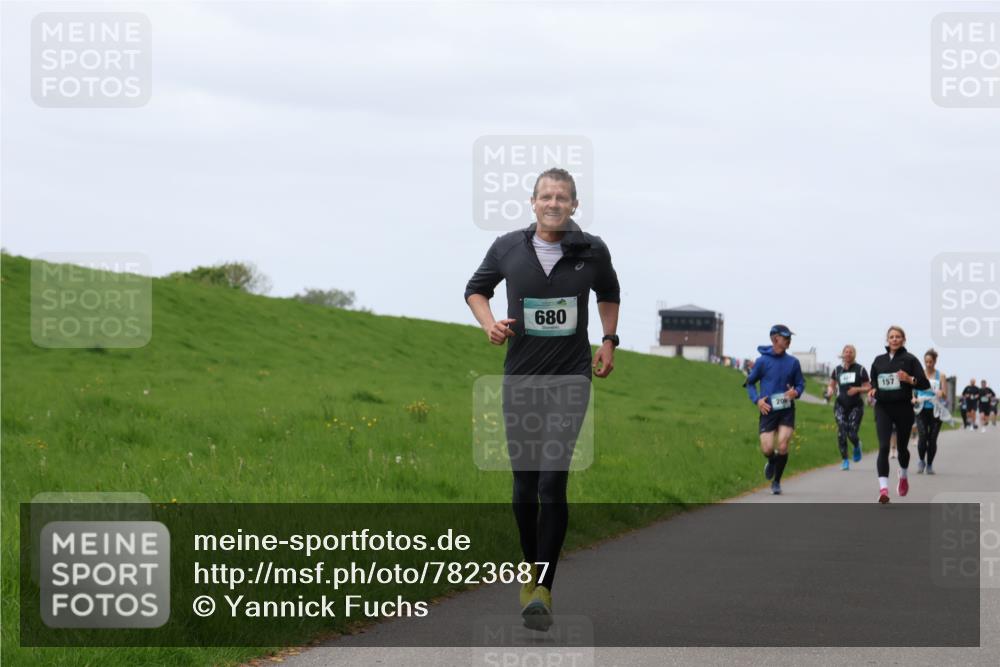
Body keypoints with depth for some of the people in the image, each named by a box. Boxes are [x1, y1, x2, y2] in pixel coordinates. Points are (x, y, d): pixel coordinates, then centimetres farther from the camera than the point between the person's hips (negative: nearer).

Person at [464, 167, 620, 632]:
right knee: (524, 485, 6)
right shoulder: (508, 248, 0)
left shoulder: (592, 251, 0)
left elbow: (608, 293, 22)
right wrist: (490, 324, -2)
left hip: (571, 381, -2)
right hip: (521, 380, 2)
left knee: (553, 483, -13)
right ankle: (530, 571, 26)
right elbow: (476, 289, 17)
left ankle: (543, 589, -13)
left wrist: (608, 341, 13)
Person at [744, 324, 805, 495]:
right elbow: (750, 382, 7)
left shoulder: (793, 362, 2)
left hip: (787, 411, 1)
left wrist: (796, 392, -10)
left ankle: (776, 482, 10)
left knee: (782, 446, -10)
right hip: (768, 411, -1)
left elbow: (801, 383, 12)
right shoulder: (762, 361, -4)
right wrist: (757, 400, -7)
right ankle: (771, 462, 31)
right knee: (767, 449, -7)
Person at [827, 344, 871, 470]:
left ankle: (857, 446, 26)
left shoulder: (860, 369, 2)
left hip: (856, 406, -2)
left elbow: (868, 388, 3)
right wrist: (830, 390, -3)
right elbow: (831, 385, 20)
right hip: (841, 405, 2)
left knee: (852, 434, -11)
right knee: (842, 432, -13)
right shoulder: (837, 370, 9)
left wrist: (857, 389, -16)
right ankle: (844, 460, -3)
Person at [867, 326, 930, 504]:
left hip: (903, 408, -1)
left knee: (902, 447, 13)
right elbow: (873, 382, 23)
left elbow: (925, 384, -5)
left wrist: (910, 379, -22)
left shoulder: (910, 360, -1)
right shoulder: (879, 360, 10)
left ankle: (903, 476, 45)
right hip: (883, 408, 1)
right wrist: (872, 390, 1)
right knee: (883, 447, -15)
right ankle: (883, 488, -23)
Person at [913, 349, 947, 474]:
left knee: (932, 439, -1)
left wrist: (941, 393, -22)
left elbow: (945, 396, 1)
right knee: (922, 436, -15)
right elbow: (913, 391, 11)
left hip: (935, 411, 0)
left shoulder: (941, 376, 4)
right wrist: (913, 399, -11)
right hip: (922, 410, 0)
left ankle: (929, 465, 14)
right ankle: (921, 461, 6)